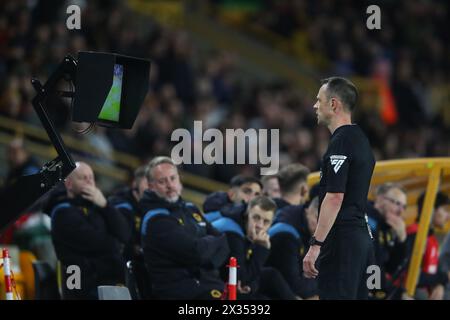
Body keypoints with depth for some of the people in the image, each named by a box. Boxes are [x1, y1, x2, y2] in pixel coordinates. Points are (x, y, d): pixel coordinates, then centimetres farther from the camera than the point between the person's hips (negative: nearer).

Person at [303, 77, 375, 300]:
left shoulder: (341, 142, -14)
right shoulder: (359, 138, 17)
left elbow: (334, 198, -22)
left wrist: (315, 245, -21)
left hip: (341, 239, -10)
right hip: (360, 237, 10)